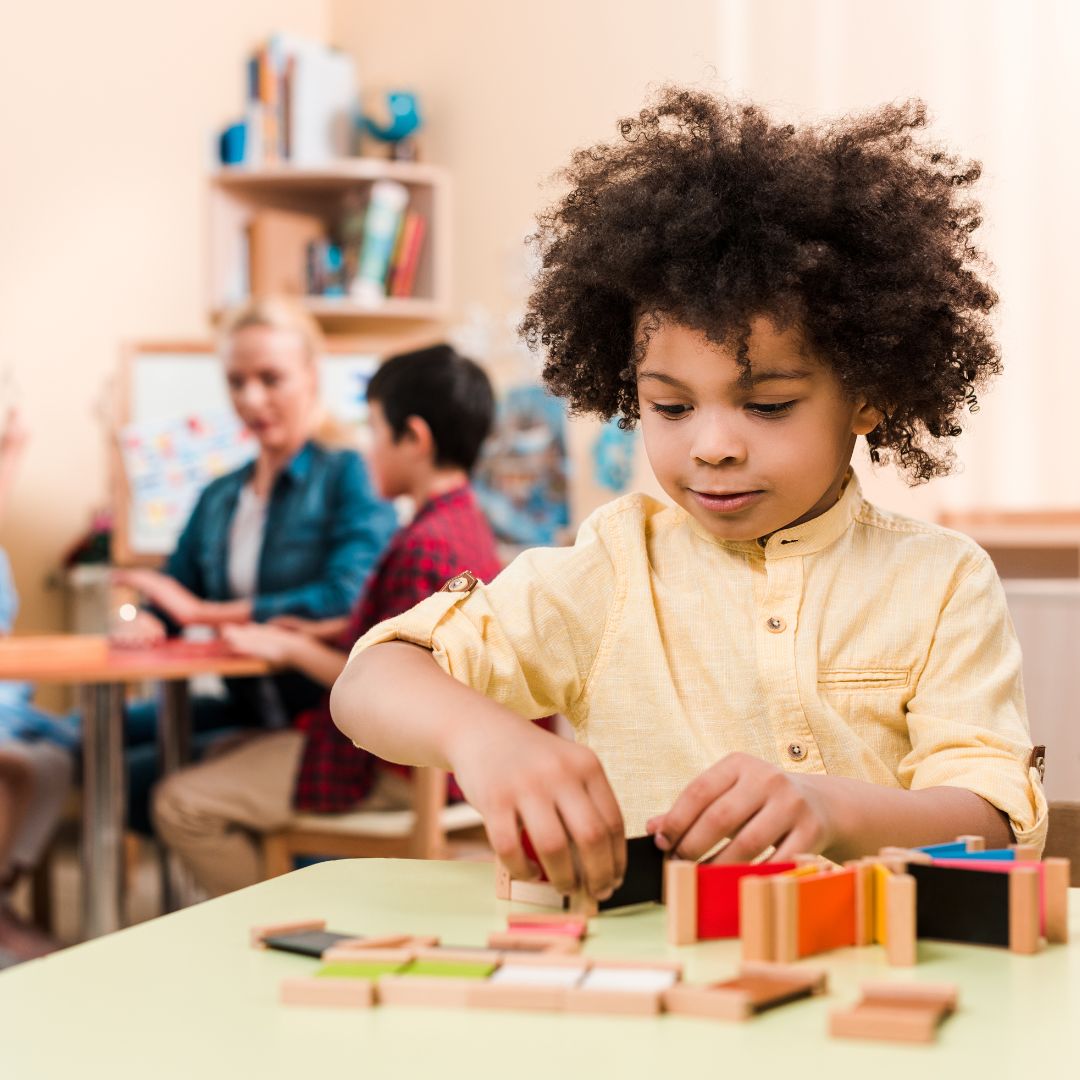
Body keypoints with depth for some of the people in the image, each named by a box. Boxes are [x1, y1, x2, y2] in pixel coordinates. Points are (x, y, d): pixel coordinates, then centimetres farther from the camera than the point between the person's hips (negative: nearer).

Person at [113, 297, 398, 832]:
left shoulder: (347, 475, -5)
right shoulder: (218, 499, 16)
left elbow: (348, 597, -19)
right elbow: (170, 599, 16)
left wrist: (208, 611, -16)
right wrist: (146, 622, -10)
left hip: (322, 716, -7)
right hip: (247, 706, 7)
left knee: (137, 779, -19)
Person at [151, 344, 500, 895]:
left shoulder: (424, 546, -24)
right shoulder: (464, 521, 8)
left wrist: (293, 649, -11)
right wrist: (324, 634, 9)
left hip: (387, 766, -11)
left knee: (182, 803, -10)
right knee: (217, 756, 25)